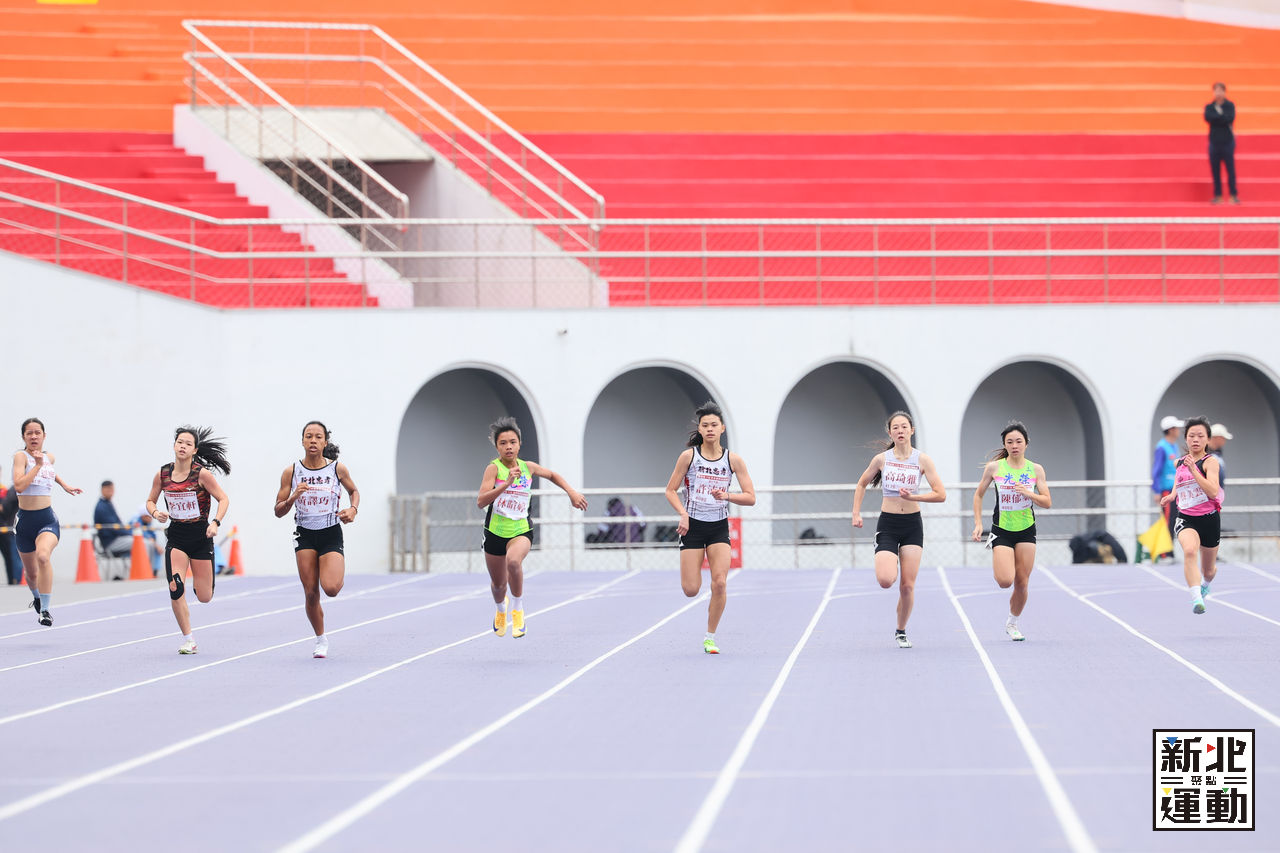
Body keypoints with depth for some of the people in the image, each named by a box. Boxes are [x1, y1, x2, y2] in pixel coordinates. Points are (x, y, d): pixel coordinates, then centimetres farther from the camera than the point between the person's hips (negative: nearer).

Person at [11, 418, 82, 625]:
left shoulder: (49, 457, 8)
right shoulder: (21, 456, -7)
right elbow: (19, 485, -24)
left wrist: (65, 485, 26)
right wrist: (38, 465, -22)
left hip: (47, 519, 1)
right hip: (25, 520, -1)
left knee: (43, 556, -31)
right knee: (31, 573, 13)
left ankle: (45, 610, -29)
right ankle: (36, 598, 49)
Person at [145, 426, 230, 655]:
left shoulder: (201, 473, -11)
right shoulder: (162, 475, -1)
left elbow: (223, 499, -7)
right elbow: (150, 501, 12)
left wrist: (215, 522, -22)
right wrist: (156, 513, -10)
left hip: (200, 536, -2)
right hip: (176, 537, 2)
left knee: (204, 598, 2)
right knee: (175, 588, -18)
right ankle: (188, 640, -3)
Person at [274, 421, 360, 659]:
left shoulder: (338, 469, -4)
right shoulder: (291, 472, -3)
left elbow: (353, 491, 16)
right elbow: (278, 511, 0)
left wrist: (353, 509, -4)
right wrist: (292, 498, -20)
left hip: (331, 534, -1)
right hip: (305, 535, 1)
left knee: (330, 588, -20)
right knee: (311, 594, -2)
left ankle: (339, 574, 18)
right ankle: (321, 640, 20)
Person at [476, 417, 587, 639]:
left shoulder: (528, 467, 0)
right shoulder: (494, 468, -12)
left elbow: (552, 475, 22)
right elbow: (481, 501, -25)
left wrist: (572, 492, 12)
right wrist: (506, 483, -33)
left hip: (521, 531, 0)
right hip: (495, 531, 0)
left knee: (513, 560, -34)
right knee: (498, 584, 15)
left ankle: (518, 610, -12)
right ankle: (501, 608, 53)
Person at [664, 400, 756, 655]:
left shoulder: (733, 460, -2)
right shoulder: (689, 456, -5)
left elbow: (750, 498, 0)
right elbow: (671, 491, 1)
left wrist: (727, 495, -18)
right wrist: (683, 514, -15)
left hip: (719, 527, 1)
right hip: (693, 526, -1)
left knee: (720, 584, -13)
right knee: (691, 590, -6)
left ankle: (710, 637, 2)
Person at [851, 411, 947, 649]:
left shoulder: (922, 460, -4)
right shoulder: (882, 459, -1)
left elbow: (940, 494, -7)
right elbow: (862, 484, 16)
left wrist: (913, 497, -20)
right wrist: (856, 513, 8)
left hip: (912, 524, 0)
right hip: (888, 524, 0)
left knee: (907, 585, -2)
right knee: (885, 581, -19)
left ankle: (901, 632, 17)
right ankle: (888, 566, 19)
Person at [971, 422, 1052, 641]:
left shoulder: (1036, 470, -1)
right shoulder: (994, 467, -4)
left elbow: (1047, 502, -3)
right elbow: (979, 495, 7)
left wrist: (1028, 493, -20)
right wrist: (978, 523, 0)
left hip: (1026, 531, 2)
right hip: (1002, 530, -2)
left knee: (1022, 584, 1)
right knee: (1005, 581, -17)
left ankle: (1012, 622, 23)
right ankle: (998, 569, 19)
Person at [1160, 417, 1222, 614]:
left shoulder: (1210, 461, -10)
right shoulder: (1179, 462, 6)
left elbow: (1213, 492, -25)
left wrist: (1193, 469, -29)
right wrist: (1172, 496, 7)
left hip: (1209, 519, -2)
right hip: (1186, 518, 2)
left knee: (1208, 571, 14)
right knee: (1189, 550, -33)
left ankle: (1204, 585, 53)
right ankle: (1196, 599, -41)